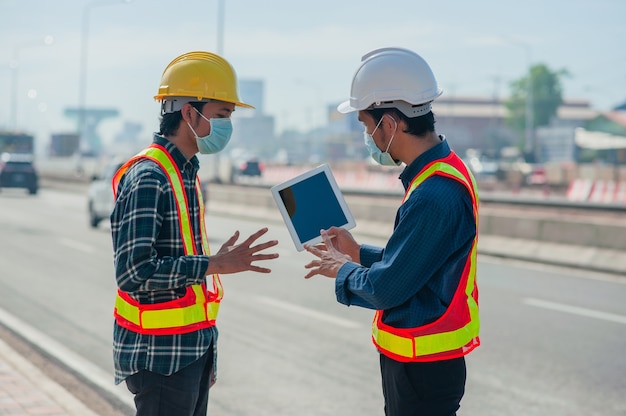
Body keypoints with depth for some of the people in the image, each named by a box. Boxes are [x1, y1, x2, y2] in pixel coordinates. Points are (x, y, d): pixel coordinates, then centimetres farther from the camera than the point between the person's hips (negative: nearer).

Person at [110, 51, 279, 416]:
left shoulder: (188, 173, 13)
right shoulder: (148, 178, -16)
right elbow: (134, 273, -23)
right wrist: (214, 264, -24)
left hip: (193, 346, 9)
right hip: (162, 354, -9)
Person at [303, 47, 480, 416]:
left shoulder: (435, 195, -26)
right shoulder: (445, 172, 7)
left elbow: (385, 288, -22)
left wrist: (343, 271, -3)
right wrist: (359, 253, 16)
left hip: (421, 368, -10)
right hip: (421, 361, 10)